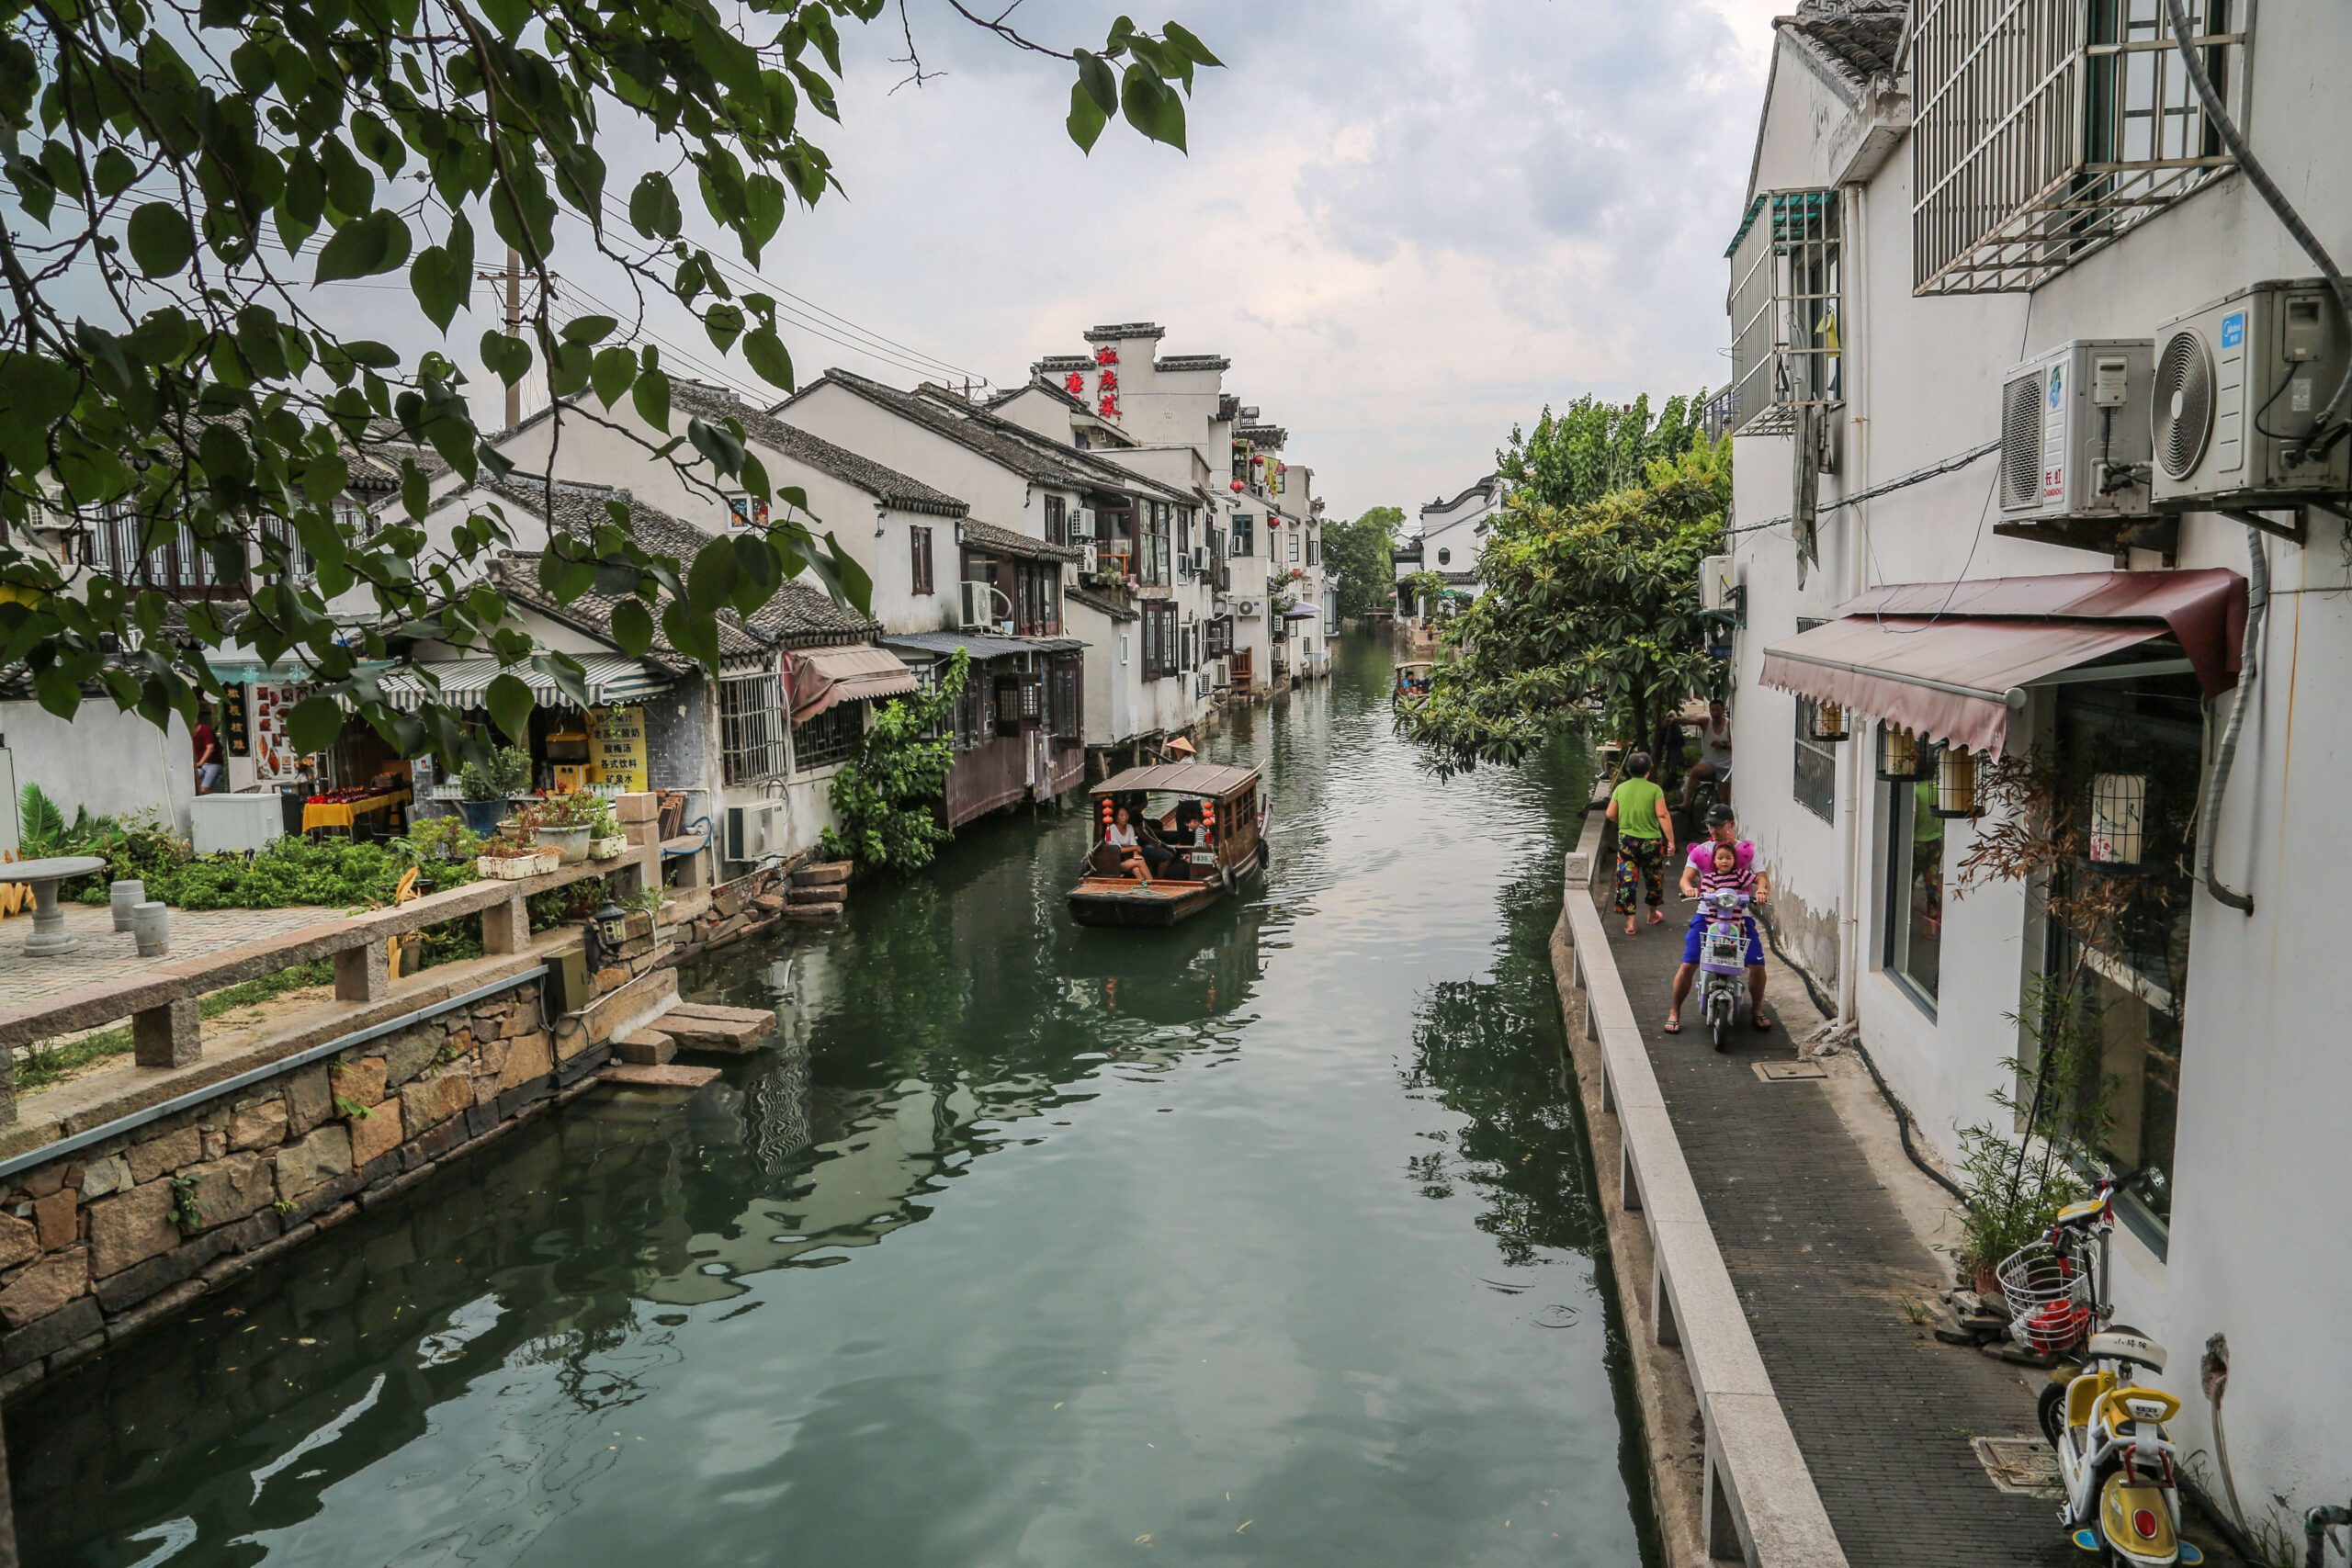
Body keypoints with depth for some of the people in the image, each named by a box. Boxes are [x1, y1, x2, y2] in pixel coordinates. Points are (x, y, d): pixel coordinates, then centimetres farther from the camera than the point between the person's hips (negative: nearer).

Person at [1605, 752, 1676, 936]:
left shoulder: (1620, 789, -1)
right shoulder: (1654, 790, -10)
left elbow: (1610, 814, 3)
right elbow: (1663, 815, -14)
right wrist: (1671, 841, -11)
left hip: (1626, 840, 1)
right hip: (1651, 841, -1)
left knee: (1627, 880, 4)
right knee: (1653, 878, 19)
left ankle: (1630, 923, 1)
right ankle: (1653, 914, 36)